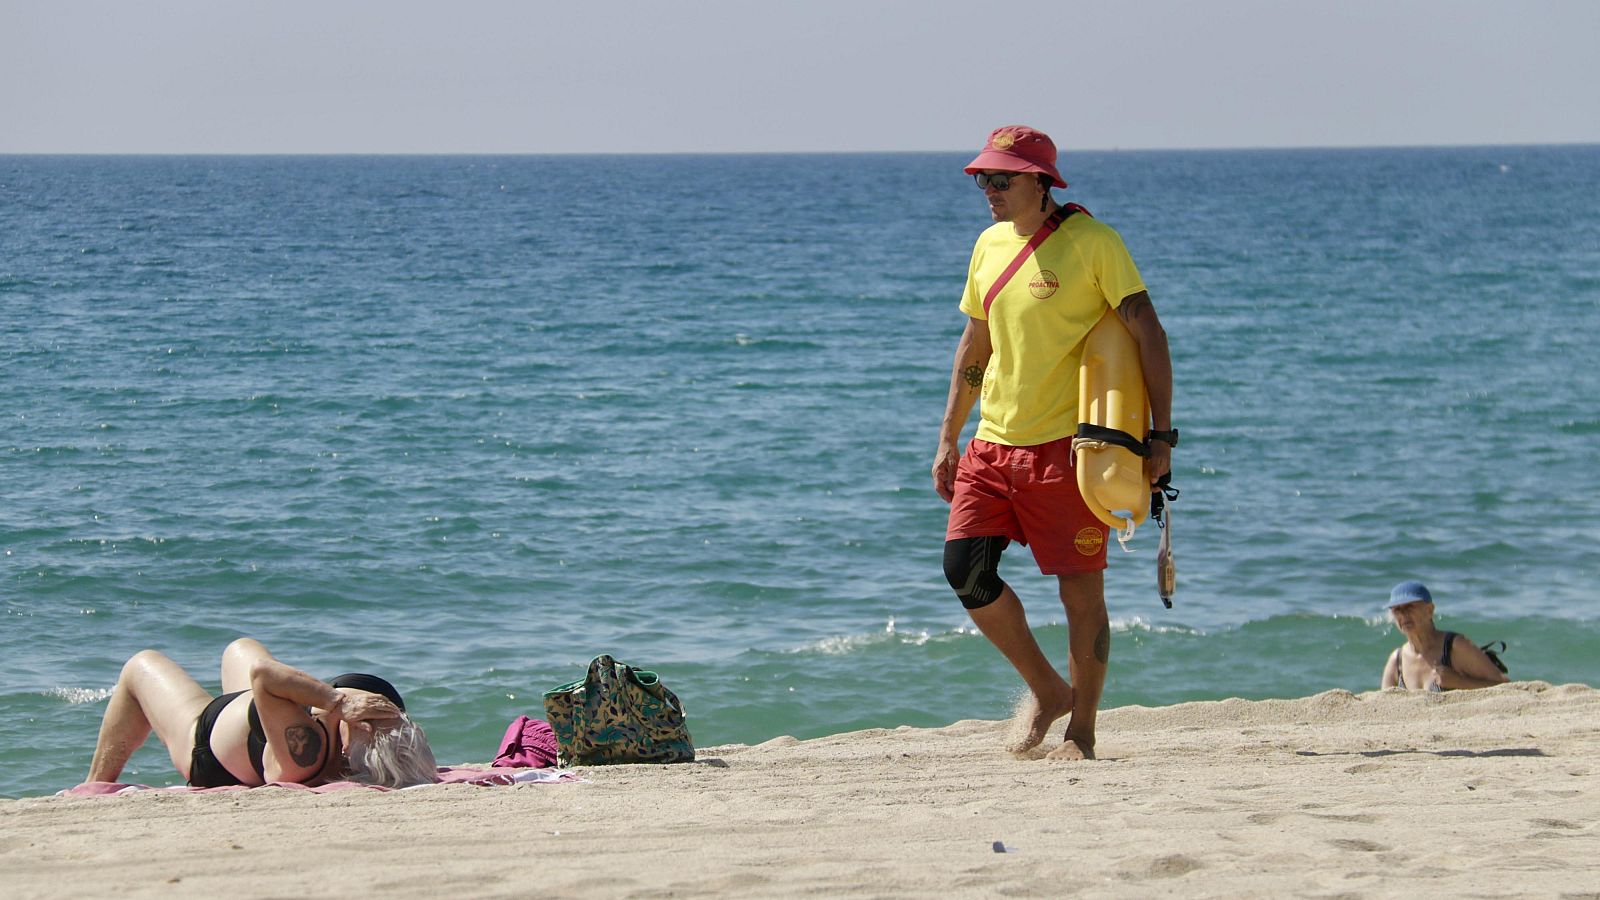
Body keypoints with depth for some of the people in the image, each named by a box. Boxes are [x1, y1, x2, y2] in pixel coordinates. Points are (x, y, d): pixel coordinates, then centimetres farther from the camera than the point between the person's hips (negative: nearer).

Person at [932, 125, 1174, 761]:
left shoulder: (1092, 242, -8)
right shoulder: (990, 245, 11)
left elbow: (1148, 335, -8)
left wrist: (1160, 434, -13)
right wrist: (949, 438, 18)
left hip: (1066, 443, -6)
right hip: (994, 442, 6)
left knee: (1080, 589, -3)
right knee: (965, 568, -3)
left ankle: (1081, 732, 9)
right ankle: (1047, 691, 16)